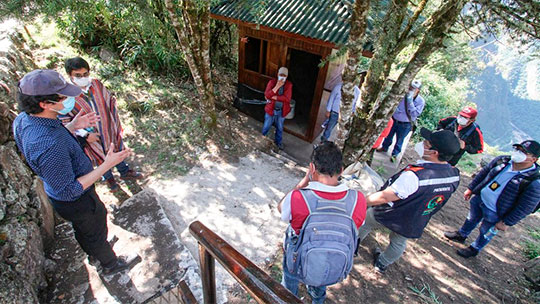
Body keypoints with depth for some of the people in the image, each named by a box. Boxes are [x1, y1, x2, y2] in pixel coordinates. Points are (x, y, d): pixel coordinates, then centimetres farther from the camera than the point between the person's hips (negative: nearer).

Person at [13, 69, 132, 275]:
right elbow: (68, 190, -32)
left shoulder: (23, 119, -14)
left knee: (82, 229, 34)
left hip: (55, 192, 8)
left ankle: (93, 253, 63)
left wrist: (72, 127, -3)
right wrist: (107, 165, -36)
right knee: (95, 233, 20)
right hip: (78, 201, -8)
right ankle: (110, 264, 48)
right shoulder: (49, 146, -42)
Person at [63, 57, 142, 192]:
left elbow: (110, 101, 4)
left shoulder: (97, 84, -11)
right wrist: (85, 135, -21)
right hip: (92, 137, -3)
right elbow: (65, 122, -16)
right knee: (102, 159, 19)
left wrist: (115, 121, 0)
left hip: (109, 129, 3)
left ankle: (124, 172, 49)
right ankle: (109, 178, 47)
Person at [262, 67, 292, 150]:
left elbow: (287, 98, -20)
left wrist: (273, 97, -21)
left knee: (279, 128, 20)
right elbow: (267, 95, -23)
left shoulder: (289, 85, -8)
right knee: (266, 127, 15)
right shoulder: (272, 82, -10)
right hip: (271, 110, -1)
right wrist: (277, 86, -29)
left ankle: (278, 142, 44)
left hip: (282, 111, 1)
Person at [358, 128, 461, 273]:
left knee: (365, 221, 23)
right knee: (399, 244, 29)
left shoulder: (415, 175, -39)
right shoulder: (454, 175, -16)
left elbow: (384, 197, -36)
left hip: (390, 215, -5)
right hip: (415, 225, 6)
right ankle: (382, 264, 53)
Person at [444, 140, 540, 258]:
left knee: (485, 233, 18)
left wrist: (506, 222, -14)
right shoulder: (502, 160, -11)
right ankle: (461, 235, 52)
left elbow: (525, 207, -19)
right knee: (471, 220, 27)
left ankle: (474, 249, 42)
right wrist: (471, 188, 8)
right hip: (479, 198, 5)